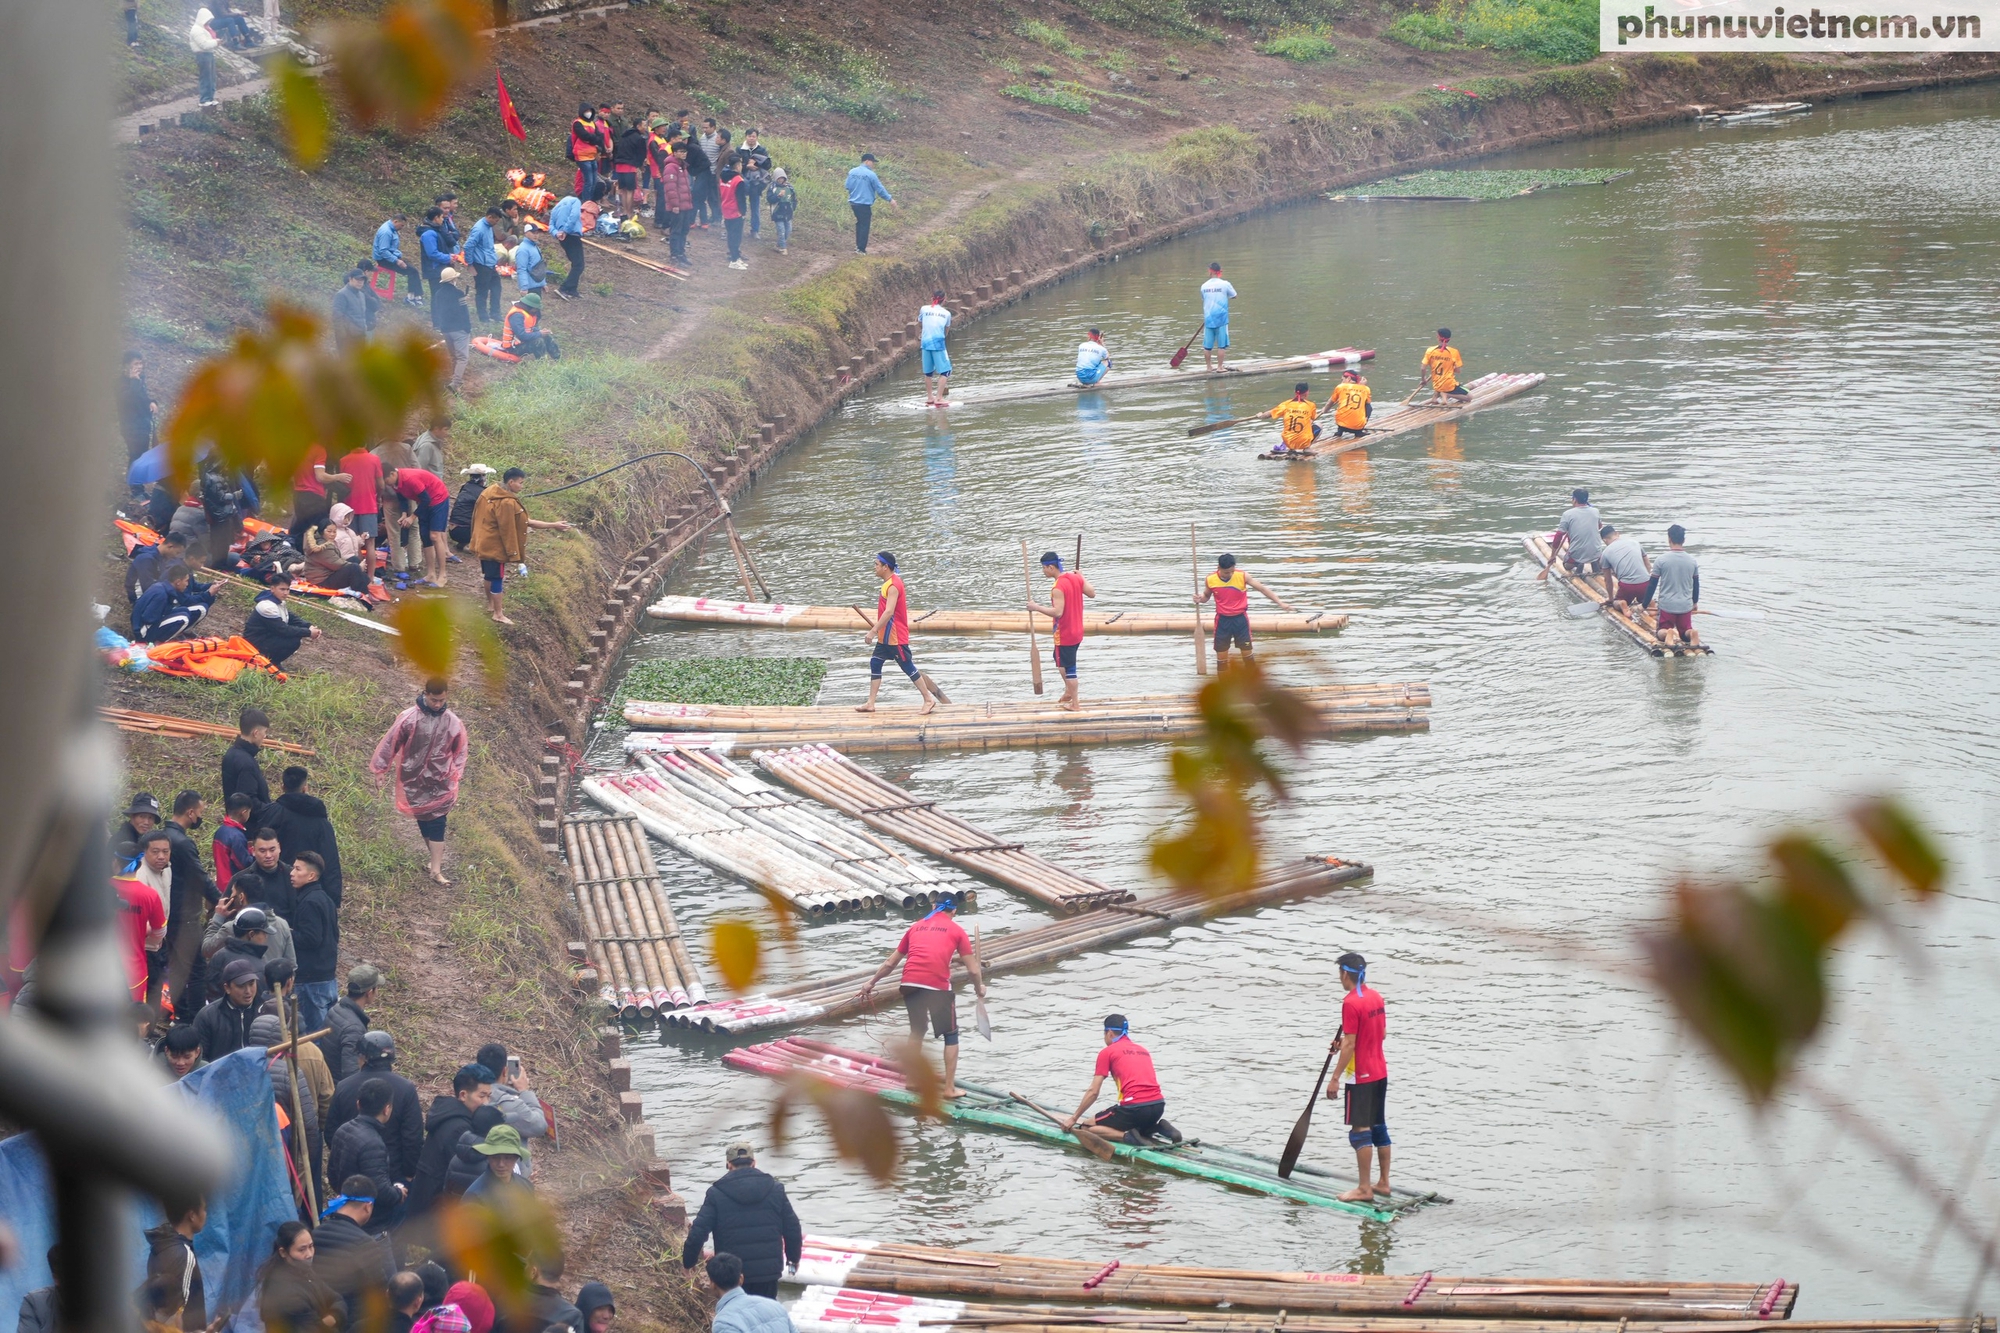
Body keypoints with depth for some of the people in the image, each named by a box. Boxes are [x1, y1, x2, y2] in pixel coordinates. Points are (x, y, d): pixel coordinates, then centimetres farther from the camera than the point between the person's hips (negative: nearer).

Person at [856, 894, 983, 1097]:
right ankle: (949, 1088, 8)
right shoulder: (956, 930, 13)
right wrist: (980, 988, 29)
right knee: (951, 1035, 11)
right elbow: (972, 970, 10)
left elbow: (890, 962, 28)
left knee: (917, 1031, 26)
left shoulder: (916, 927, 24)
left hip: (910, 983, 4)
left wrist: (871, 982, 40)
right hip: (938, 985, -4)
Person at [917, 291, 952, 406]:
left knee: (928, 372, 15)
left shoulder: (924, 309, 7)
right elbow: (946, 331, 12)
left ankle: (930, 397, 22)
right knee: (945, 371, 1)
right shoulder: (946, 313, 5)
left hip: (925, 342, 3)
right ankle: (938, 398, -10)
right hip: (938, 343, -3)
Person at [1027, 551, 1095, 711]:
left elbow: (1057, 612, -31)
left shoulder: (1058, 588, -25)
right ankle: (1069, 691, 37)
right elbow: (1092, 593, 9)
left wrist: (1036, 608, -23)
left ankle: (1074, 704, 13)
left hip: (1064, 635, -9)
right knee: (1060, 660, 27)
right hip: (1077, 631, 9)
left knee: (1068, 668, 4)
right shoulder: (1075, 578, -1)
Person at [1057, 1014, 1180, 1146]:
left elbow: (1093, 1092, 4)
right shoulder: (1143, 1050, 23)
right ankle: (1160, 1128, 7)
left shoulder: (1107, 1052, 7)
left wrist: (1073, 1119, 13)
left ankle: (1127, 1136, -15)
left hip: (1134, 1107, -6)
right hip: (1159, 1107, 6)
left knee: (1087, 1129, 6)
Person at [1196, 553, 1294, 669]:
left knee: (1246, 650, 7)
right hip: (1223, 620, 1)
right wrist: (1200, 599, -14)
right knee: (1221, 651, 6)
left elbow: (1262, 588, -8)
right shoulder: (1210, 580, -10)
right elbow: (1206, 596, 11)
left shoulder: (1242, 576, -14)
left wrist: (1280, 602, -9)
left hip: (1240, 619, -1)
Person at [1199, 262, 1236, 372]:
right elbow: (1234, 296, 8)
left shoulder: (1204, 286, 3)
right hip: (1221, 319, -3)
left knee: (1207, 346, 9)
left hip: (1208, 319, 3)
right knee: (1222, 345, 3)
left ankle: (1209, 366, 15)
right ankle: (1220, 366, 3)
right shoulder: (1225, 284, -6)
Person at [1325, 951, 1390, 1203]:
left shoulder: (1351, 1003, -19)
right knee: (1378, 1127, 14)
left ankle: (1364, 1189, -4)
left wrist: (1335, 1078, -17)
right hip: (1380, 1071, 8)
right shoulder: (1376, 996, 7)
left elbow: (1350, 1045, -20)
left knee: (1360, 1130, -5)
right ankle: (1383, 1183, 19)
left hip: (1361, 1076, -8)